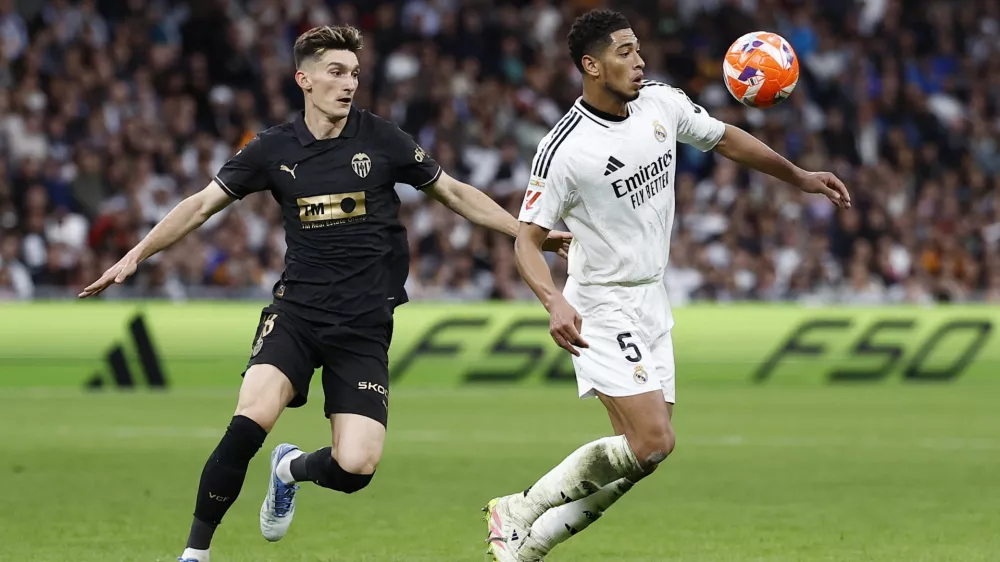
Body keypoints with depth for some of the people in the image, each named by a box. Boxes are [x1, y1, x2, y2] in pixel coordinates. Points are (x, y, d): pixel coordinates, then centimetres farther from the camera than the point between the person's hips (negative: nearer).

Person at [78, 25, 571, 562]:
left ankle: (292, 468, 25)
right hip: (297, 310, 0)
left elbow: (455, 193, 11)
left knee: (356, 467, -13)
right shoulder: (273, 150, 1)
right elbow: (201, 204, 8)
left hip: (364, 322, 0)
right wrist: (135, 256, 2)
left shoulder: (381, 140, 0)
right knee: (251, 419, -27)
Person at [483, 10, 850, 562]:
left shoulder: (663, 103, -1)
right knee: (653, 443, -19)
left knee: (642, 455, 4)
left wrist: (799, 177, 23)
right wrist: (554, 302, -34)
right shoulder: (565, 148, -19)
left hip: (653, 304, 8)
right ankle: (518, 511, -4)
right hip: (603, 311, -8)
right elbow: (528, 238, -17)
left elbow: (725, 139, 18)